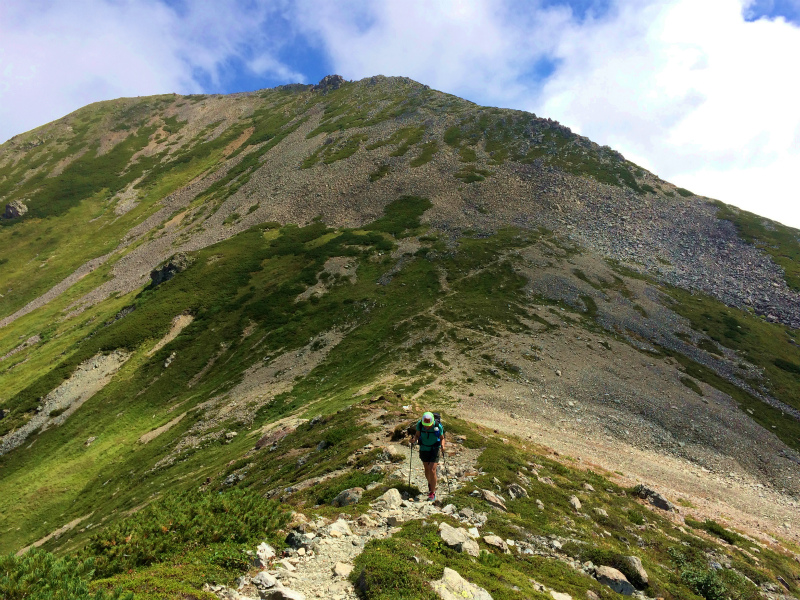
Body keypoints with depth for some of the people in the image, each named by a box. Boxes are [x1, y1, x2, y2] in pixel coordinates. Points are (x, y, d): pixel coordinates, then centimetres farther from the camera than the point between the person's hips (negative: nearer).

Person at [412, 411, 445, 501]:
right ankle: (430, 484, 45)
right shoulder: (419, 424, -22)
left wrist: (442, 446, -28)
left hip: (434, 450, -3)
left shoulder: (438, 426, -26)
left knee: (432, 471, -10)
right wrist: (415, 440, -25)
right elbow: (417, 435, -4)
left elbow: (442, 438, -9)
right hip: (424, 449, 3)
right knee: (427, 470, 16)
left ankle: (432, 493, 6)